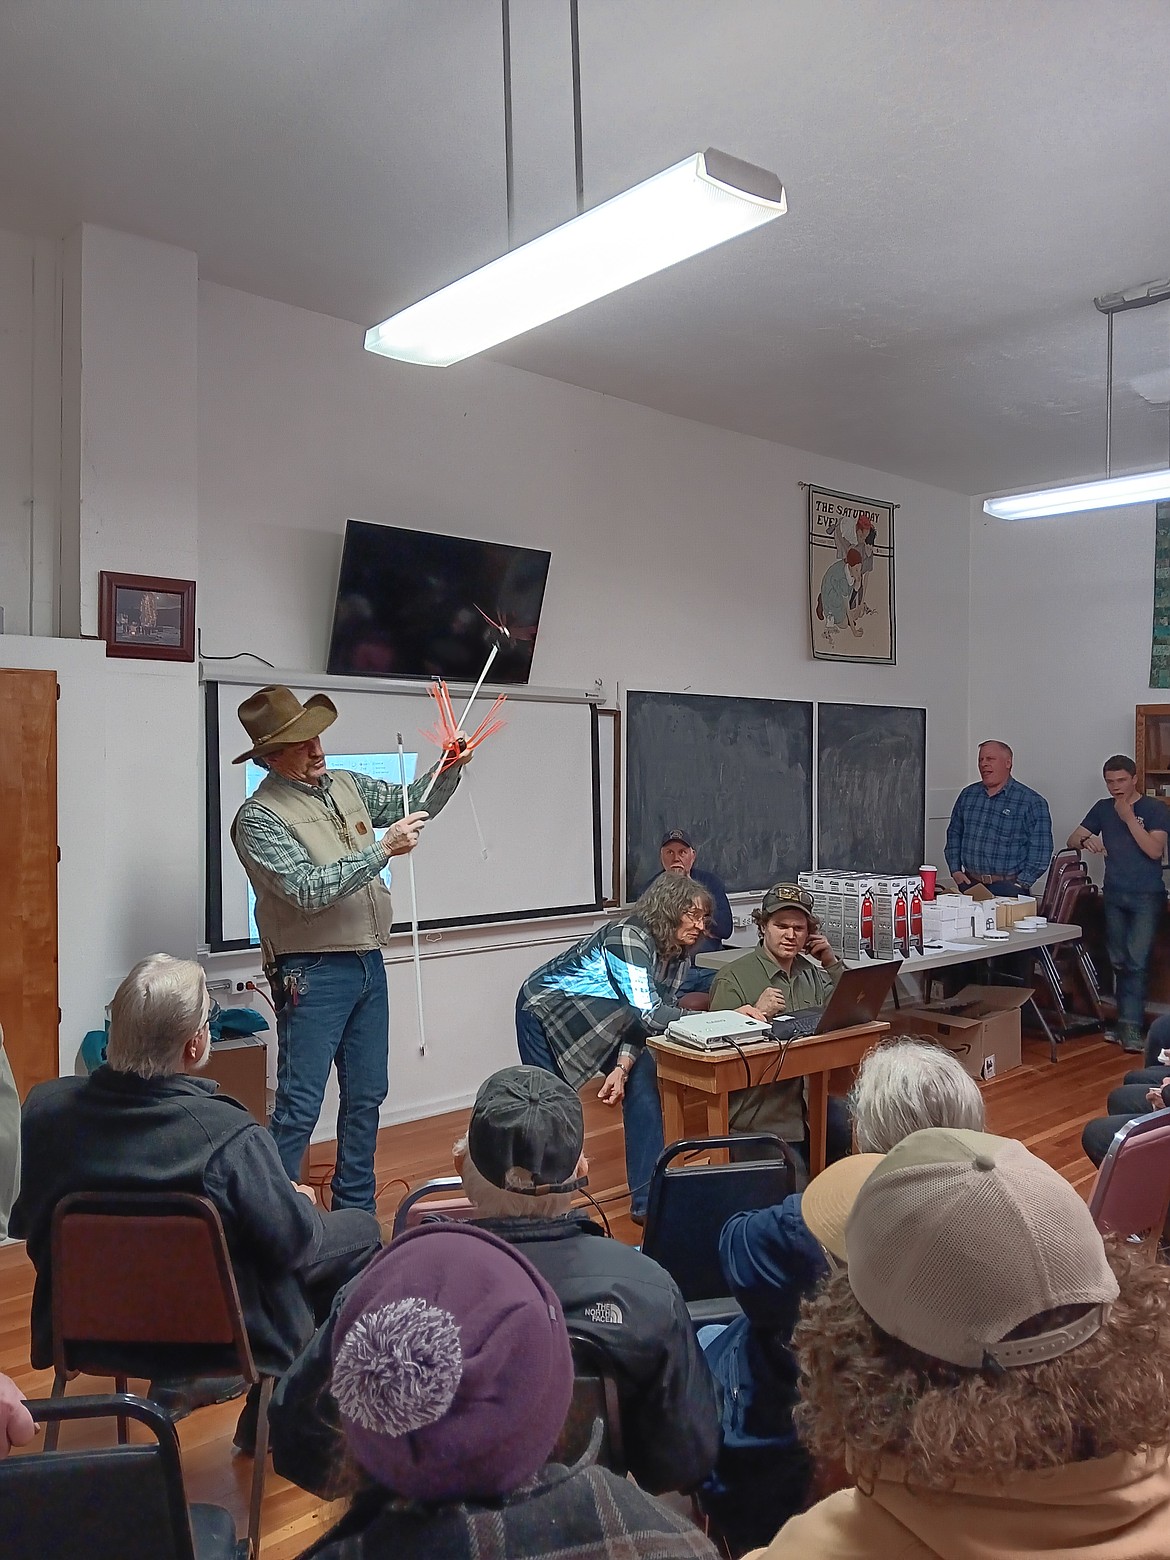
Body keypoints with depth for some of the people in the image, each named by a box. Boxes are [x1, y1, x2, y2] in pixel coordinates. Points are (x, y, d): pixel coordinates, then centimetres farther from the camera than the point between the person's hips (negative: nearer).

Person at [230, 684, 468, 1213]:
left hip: (368, 965, 7)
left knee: (366, 1096, 16)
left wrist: (449, 768, -1)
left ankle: (355, 1212, 30)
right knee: (298, 1108, -4)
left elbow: (414, 803, 17)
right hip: (312, 974, -7)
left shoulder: (346, 785, 8)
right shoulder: (259, 818, -13)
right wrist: (382, 850, -25)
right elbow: (308, 891, -22)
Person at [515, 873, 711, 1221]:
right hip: (545, 1010, -7)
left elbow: (645, 1017, -9)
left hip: (595, 1017, 7)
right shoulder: (628, 937, -34)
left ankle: (647, 1200, 1)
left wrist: (622, 1068, -23)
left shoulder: (679, 958, -9)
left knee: (643, 1082, -6)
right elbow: (649, 1015, -40)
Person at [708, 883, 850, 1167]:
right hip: (761, 1109, -5)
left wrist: (832, 963, 5)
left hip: (809, 1097, 6)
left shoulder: (812, 973, 16)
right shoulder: (733, 977, -4)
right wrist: (758, 1013, -22)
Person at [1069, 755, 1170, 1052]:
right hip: (1114, 895, 5)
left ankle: (1131, 1026, -10)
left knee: (1137, 961, -12)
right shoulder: (1103, 808, 9)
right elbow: (1072, 840, 7)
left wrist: (1129, 817, -18)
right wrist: (1086, 841, -16)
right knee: (1119, 962, 8)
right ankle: (1127, 1021, 16)